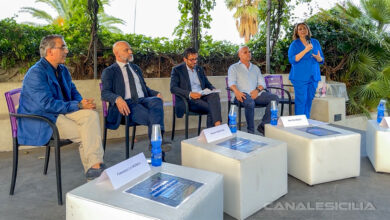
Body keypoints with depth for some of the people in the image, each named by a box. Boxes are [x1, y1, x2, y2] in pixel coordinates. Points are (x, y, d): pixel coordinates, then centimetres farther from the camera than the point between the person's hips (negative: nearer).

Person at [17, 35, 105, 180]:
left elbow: (72, 90, 18)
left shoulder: (63, 70, 11)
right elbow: (47, 105, -24)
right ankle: (91, 169, -2)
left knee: (92, 114, -18)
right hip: (40, 120, -8)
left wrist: (83, 103, -6)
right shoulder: (36, 73, -17)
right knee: (83, 134, -21)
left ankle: (95, 165, -25)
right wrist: (79, 105, -22)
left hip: (61, 112, 8)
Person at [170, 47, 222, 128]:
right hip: (188, 100, -4)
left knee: (214, 95, -31)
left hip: (202, 97, 5)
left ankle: (217, 125, -40)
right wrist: (189, 94, -22)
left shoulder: (200, 69, 21)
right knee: (212, 108, -31)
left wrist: (213, 89, -1)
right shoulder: (177, 70, 4)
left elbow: (207, 83, 25)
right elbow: (173, 88, -7)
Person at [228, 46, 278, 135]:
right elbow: (231, 83, -1)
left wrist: (257, 90, -6)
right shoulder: (233, 67, 15)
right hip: (244, 94, -5)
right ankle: (251, 131, -26)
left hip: (256, 94, 5)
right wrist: (236, 91, -24)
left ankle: (263, 125, -17)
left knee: (274, 98, -20)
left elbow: (262, 83, 19)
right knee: (250, 102, -38)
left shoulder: (255, 68, 28)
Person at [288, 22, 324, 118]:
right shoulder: (294, 44, -1)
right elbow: (292, 60, -14)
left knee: (309, 99, 8)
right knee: (301, 100, -8)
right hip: (300, 77, -5)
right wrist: (305, 50, -20)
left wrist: (318, 58, -10)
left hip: (313, 77, 5)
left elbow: (322, 60, 15)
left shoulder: (315, 42, 13)